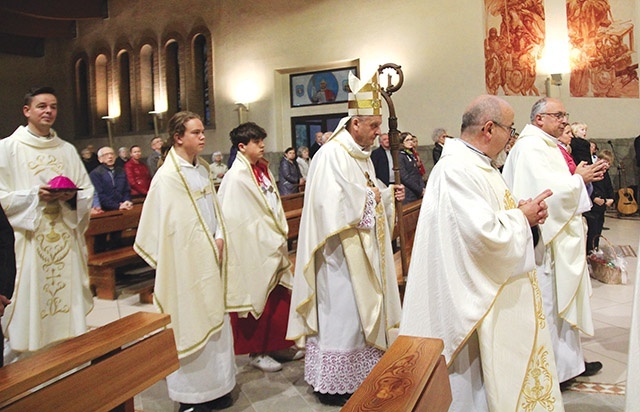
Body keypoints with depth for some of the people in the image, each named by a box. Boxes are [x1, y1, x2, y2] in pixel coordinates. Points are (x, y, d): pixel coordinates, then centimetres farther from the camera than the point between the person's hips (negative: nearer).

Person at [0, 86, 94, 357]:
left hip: (66, 241, 4)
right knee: (31, 303, -1)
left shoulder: (67, 150, 13)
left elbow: (88, 192, 11)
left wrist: (72, 196, -10)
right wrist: (35, 195, -17)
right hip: (28, 242, -3)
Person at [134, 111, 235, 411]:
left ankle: (214, 386, 30)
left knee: (214, 319, 14)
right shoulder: (167, 176, -13)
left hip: (211, 260, 8)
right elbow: (163, 225, -12)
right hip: (186, 263, -7)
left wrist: (220, 238, -1)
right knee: (189, 322, 3)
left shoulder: (203, 169, 10)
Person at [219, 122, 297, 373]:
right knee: (260, 300, 5)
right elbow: (235, 220, -18)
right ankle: (257, 353, 22)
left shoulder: (262, 169, 9)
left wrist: (282, 232, 6)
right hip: (254, 250, -8)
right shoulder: (236, 178, -16)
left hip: (273, 247, 8)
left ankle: (277, 344, 31)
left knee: (280, 297, 14)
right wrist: (273, 238, -14)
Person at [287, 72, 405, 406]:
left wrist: (388, 195, 2)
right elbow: (332, 206, -28)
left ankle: (358, 372, 34)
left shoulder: (362, 155, 12)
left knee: (363, 310, 17)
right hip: (341, 255, -10)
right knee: (340, 314, 0)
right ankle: (331, 384, 17)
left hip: (365, 251, 10)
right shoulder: (331, 155, -18)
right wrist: (368, 197, -16)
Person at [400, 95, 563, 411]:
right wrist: (521, 217, -12)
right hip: (475, 301, -11)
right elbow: (486, 235, -29)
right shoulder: (457, 169, -24)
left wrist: (521, 213, 3)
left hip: (494, 295, 11)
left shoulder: (475, 164, 10)